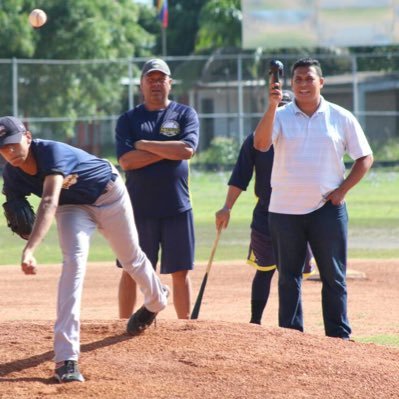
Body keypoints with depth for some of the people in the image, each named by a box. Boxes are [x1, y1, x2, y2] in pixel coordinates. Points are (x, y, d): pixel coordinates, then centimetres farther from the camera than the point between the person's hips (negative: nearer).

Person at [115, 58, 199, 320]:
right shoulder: (128, 120, 7)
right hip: (138, 208, 0)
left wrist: (144, 145, -9)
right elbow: (126, 160, -8)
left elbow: (187, 150, -12)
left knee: (180, 272, 3)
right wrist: (168, 151, -11)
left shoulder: (185, 114, 6)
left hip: (177, 208, 0)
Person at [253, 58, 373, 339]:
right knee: (289, 277, 4)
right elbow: (261, 144, -17)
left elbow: (365, 158, 8)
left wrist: (342, 190, -3)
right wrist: (272, 106, -28)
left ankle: (339, 335, 7)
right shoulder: (280, 116, 2)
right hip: (285, 210, 0)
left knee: (334, 276, 2)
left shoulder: (341, 118, 4)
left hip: (328, 209, 0)